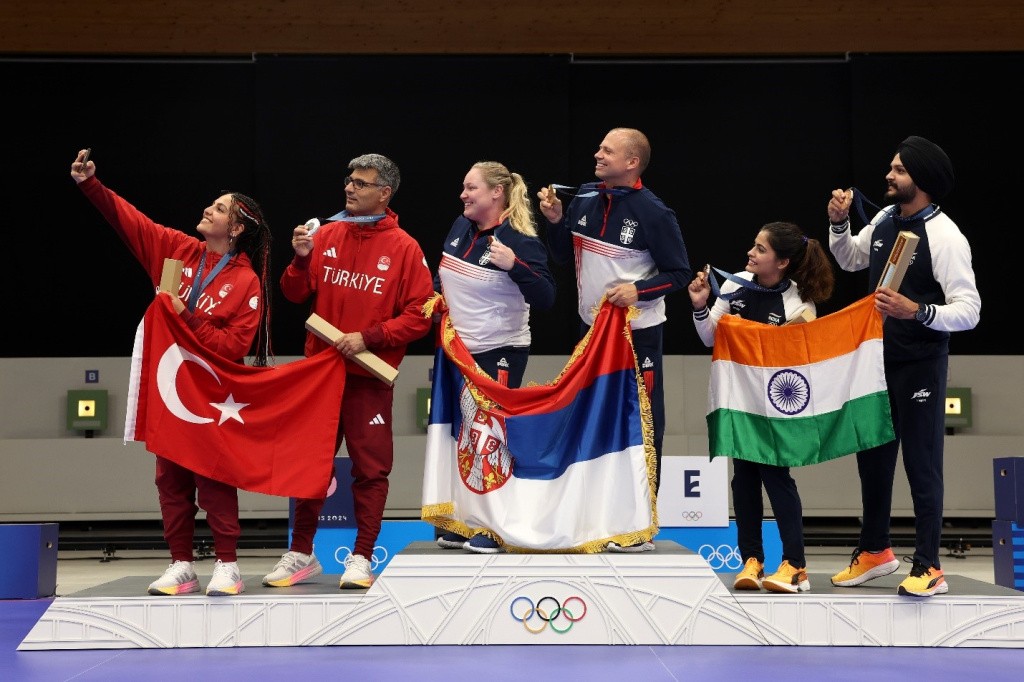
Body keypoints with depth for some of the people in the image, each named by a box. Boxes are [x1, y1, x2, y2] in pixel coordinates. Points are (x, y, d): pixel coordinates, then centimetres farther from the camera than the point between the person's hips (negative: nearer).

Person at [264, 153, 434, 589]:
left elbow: (420, 316, -8)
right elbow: (296, 295, 10)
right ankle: (301, 555, 21)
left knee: (370, 469, 1)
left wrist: (369, 338, -16)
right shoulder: (328, 235, 7)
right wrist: (301, 259, -8)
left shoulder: (403, 248, -4)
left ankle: (361, 559, 11)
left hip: (369, 377, -4)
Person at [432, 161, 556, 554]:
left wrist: (515, 265, -34)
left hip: (499, 355, -8)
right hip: (456, 351, 8)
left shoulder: (519, 240, -16)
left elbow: (545, 298, -22)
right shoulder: (460, 228, 5)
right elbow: (442, 276, 23)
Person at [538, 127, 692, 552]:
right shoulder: (584, 198, 3)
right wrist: (555, 221, -4)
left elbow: (680, 274, -9)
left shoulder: (654, 213, -14)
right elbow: (565, 257, 12)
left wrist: (639, 289, -23)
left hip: (638, 333, -7)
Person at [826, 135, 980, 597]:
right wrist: (838, 224, 4)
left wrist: (917, 311, -35)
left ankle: (928, 568, 6)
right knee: (872, 456, 16)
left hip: (920, 365, -8)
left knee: (921, 462, -2)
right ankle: (875, 551, 32)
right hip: (878, 358, 8)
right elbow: (850, 260, 22)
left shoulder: (944, 236, -18)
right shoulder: (885, 218, 4)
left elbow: (969, 311, -20)